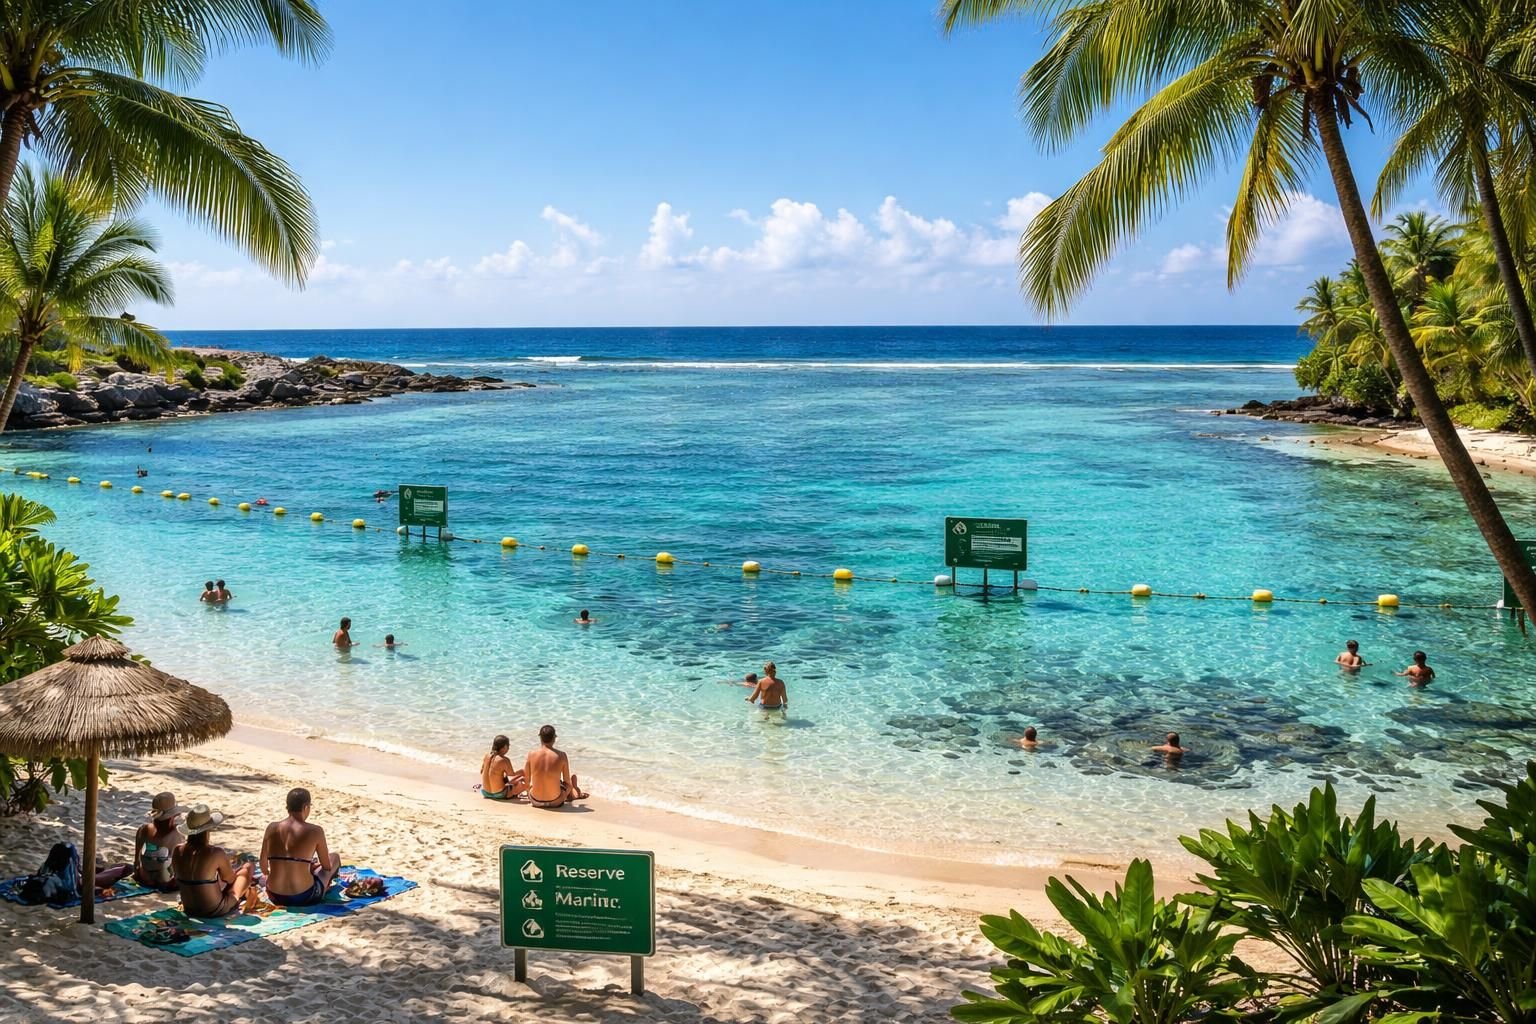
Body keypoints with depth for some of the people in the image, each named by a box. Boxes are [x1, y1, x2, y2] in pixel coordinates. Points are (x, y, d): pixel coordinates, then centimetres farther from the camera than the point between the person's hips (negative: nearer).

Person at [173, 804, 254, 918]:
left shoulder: (178, 851, -10)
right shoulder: (216, 853, -25)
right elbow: (230, 879, -7)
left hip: (189, 911, 6)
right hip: (215, 911, -5)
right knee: (248, 868, 16)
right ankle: (247, 893, 47)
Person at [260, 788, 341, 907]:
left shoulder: (272, 828, -2)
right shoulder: (315, 831, -11)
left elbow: (263, 865, 10)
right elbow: (327, 866, 2)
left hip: (275, 897, 5)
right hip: (304, 898, -4)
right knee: (335, 857, 25)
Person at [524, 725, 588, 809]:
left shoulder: (531, 754, -10)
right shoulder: (561, 755, -12)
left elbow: (526, 779, 2)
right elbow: (567, 780, 0)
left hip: (536, 801, 2)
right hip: (555, 802, -2)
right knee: (573, 778, 27)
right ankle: (575, 794, 59)